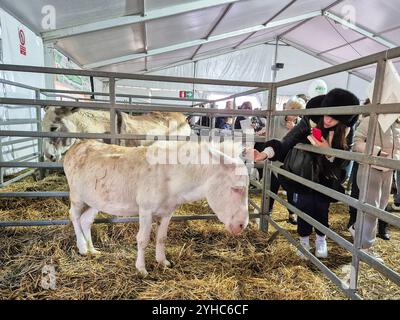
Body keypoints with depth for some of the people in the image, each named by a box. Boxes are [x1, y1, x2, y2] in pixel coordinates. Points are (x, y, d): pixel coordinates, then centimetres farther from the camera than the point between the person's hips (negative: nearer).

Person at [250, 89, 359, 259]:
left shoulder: (346, 132, -18)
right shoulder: (310, 120, -25)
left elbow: (343, 162, -17)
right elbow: (286, 142, -29)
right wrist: (265, 153, -47)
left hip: (326, 176, 1)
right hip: (303, 172, -1)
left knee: (321, 207, -1)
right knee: (305, 205, -5)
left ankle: (321, 239, 28)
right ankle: (304, 240, 19)